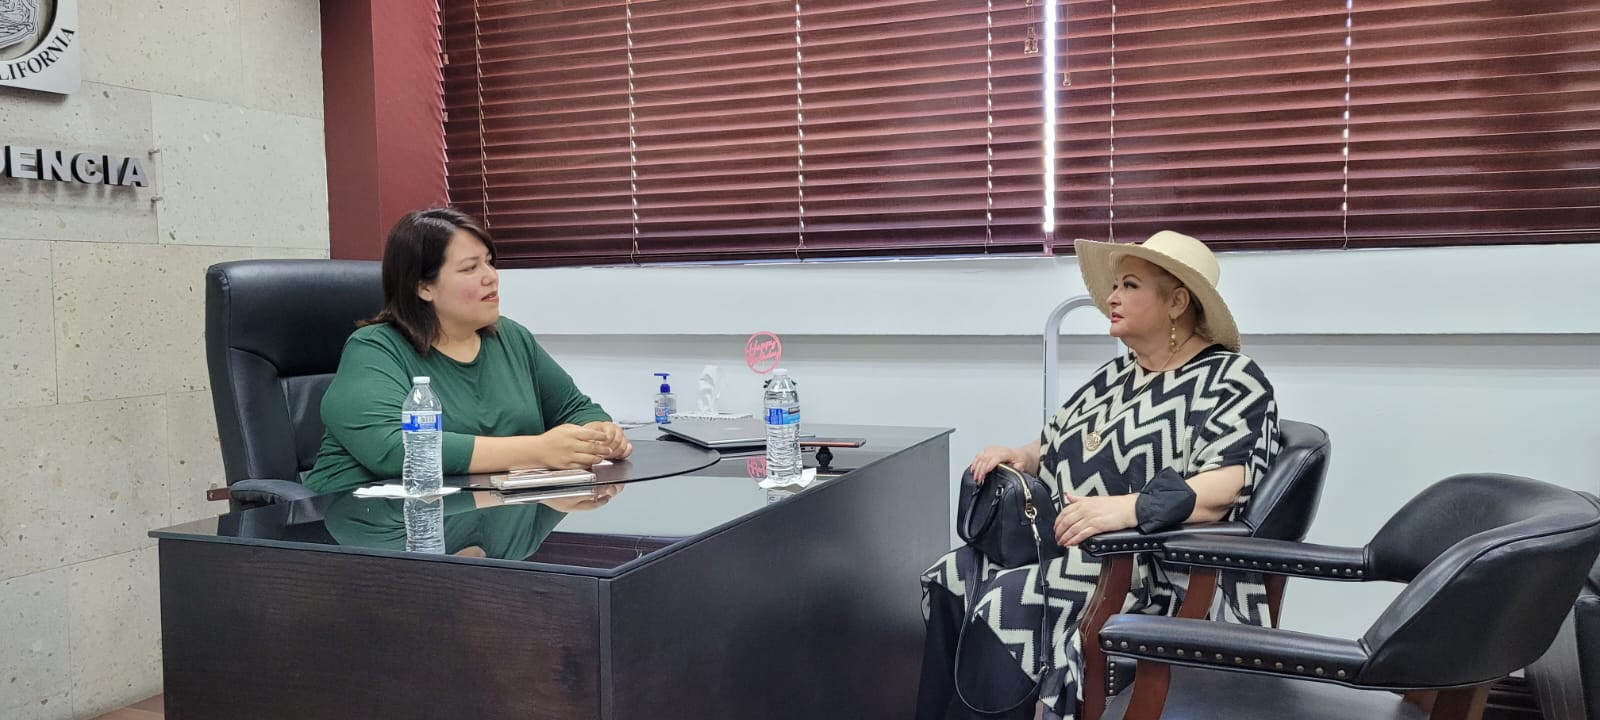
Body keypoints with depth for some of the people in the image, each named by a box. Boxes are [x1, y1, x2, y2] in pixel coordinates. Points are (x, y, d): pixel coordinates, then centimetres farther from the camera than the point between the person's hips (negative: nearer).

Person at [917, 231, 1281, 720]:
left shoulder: (1230, 381, -7)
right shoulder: (1118, 374, 18)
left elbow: (1225, 488, -22)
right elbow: (1058, 449, 24)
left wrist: (1125, 508, -34)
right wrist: (1018, 457, 2)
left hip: (1154, 570, -8)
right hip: (1065, 546, 8)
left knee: (1006, 606, -27)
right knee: (951, 579, -11)